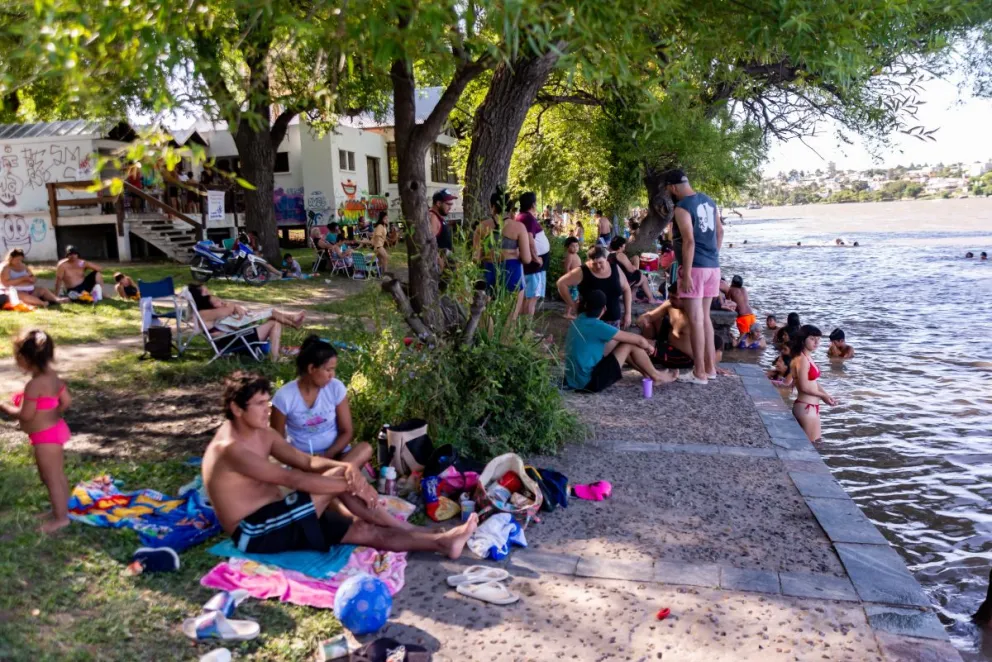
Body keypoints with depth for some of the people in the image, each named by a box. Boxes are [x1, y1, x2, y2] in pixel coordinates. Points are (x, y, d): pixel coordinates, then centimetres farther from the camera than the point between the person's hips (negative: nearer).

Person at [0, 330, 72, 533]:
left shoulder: (34, 385, -26)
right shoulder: (52, 376, 1)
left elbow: (25, 415, -21)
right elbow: (66, 401, 8)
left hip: (45, 437, -10)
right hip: (55, 430, 10)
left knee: (52, 479, 4)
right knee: (58, 476, 22)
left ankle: (61, 518, 15)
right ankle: (61, 510, 35)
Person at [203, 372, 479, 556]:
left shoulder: (262, 433, 10)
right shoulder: (229, 448, -20)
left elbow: (307, 461, 7)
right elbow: (291, 478, -25)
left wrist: (347, 467, -15)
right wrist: (350, 483, -21)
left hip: (275, 521, 9)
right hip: (255, 534, -9)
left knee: (367, 530, -5)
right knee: (338, 479, -19)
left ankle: (440, 542, -2)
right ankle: (408, 528, -8)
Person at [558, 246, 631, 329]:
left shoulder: (615, 268, 1)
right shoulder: (583, 272, -12)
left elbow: (626, 289, 10)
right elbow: (561, 283, -11)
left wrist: (627, 313, 5)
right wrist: (572, 304, -11)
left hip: (613, 321, 4)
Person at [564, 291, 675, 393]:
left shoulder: (578, 321, 5)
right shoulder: (597, 326, -20)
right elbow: (638, 340, -10)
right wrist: (648, 346, 12)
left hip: (573, 380, 8)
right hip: (588, 382, -8)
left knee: (619, 341, 16)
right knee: (630, 345, -3)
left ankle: (647, 373, 27)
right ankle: (656, 377, 17)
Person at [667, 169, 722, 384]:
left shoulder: (682, 208, -14)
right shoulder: (708, 201, 12)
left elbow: (689, 241, -21)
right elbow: (720, 231, 19)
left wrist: (686, 274, -21)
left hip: (695, 267, -8)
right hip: (713, 266, 9)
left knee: (695, 320, -4)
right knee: (704, 317, 16)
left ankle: (699, 373, 0)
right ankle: (710, 367, 21)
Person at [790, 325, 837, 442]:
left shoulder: (808, 358, 11)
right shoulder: (802, 359, -19)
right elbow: (804, 387, -21)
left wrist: (827, 396, 2)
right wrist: (823, 396, -8)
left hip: (811, 406, 10)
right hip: (805, 407, -10)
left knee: (815, 441, 16)